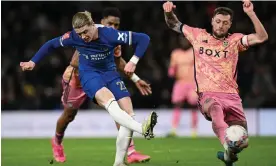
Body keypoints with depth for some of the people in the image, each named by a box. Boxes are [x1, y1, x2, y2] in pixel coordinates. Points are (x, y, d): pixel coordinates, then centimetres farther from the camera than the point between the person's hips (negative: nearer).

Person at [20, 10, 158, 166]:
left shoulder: (109, 34, -26)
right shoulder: (73, 37, -20)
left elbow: (143, 39, -23)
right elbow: (51, 45, -1)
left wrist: (133, 61, -30)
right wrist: (33, 62, 3)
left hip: (110, 73, 2)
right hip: (89, 74, -2)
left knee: (128, 112, -11)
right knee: (109, 100, -35)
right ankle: (142, 129, -57)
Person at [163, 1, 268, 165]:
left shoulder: (235, 40, 10)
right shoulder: (199, 35, 13)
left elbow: (262, 37, -4)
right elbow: (174, 25, 25)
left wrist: (251, 13, -14)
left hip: (231, 95, 2)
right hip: (208, 95, -2)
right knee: (215, 108, -41)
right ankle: (229, 146, -65)